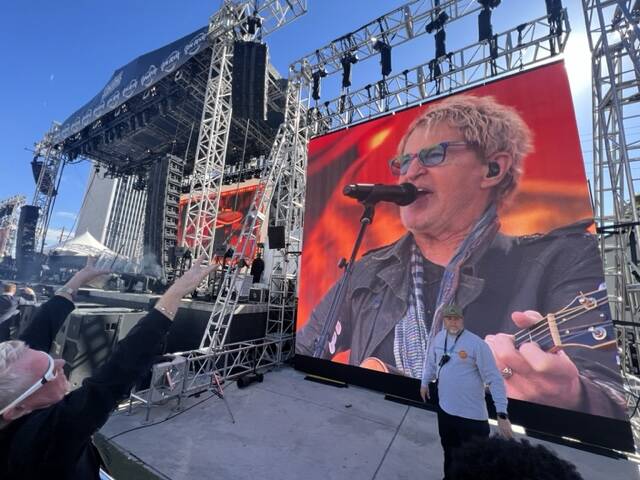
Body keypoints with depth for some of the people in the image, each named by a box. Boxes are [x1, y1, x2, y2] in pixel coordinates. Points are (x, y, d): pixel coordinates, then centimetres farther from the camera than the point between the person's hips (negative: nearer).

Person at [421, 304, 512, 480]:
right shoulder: (439, 338, -3)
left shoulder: (477, 344, -21)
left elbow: (494, 379, -17)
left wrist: (502, 414, -19)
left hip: (471, 413, -5)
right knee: (449, 450, 26)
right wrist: (425, 382, 22)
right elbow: (431, 361, 13)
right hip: (445, 408, 5)